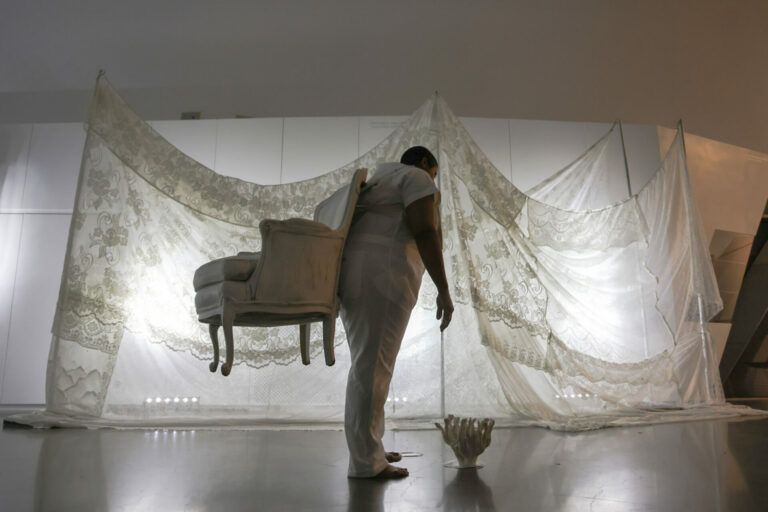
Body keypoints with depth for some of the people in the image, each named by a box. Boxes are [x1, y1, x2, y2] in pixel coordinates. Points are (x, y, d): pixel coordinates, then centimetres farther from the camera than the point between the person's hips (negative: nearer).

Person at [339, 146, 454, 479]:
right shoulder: (417, 178, 4)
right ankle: (365, 462, -2)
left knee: (369, 363, 12)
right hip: (382, 274, -9)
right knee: (373, 366, -8)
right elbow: (424, 232, -11)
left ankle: (370, 448, 20)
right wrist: (443, 290, -13)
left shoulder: (377, 180, 31)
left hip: (353, 272, 9)